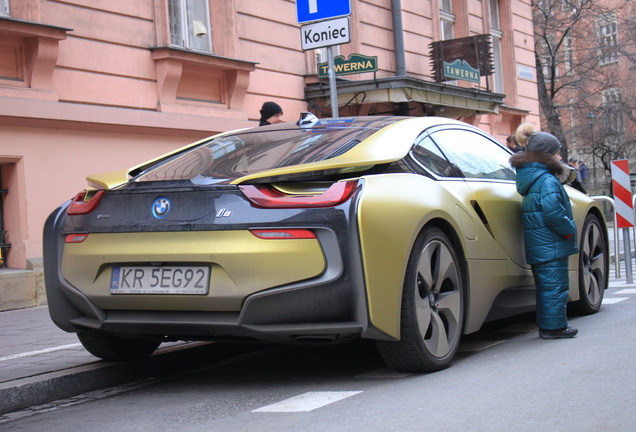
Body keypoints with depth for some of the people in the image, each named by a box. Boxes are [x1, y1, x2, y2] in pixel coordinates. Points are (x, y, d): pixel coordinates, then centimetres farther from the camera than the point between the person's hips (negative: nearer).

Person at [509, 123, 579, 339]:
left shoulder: (530, 179, 14)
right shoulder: (547, 180, -16)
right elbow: (552, 211, -26)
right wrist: (569, 230, -13)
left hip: (536, 247, 10)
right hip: (551, 246, -10)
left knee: (545, 287, 16)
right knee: (555, 286, -3)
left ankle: (547, 326, 23)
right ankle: (554, 326, 2)